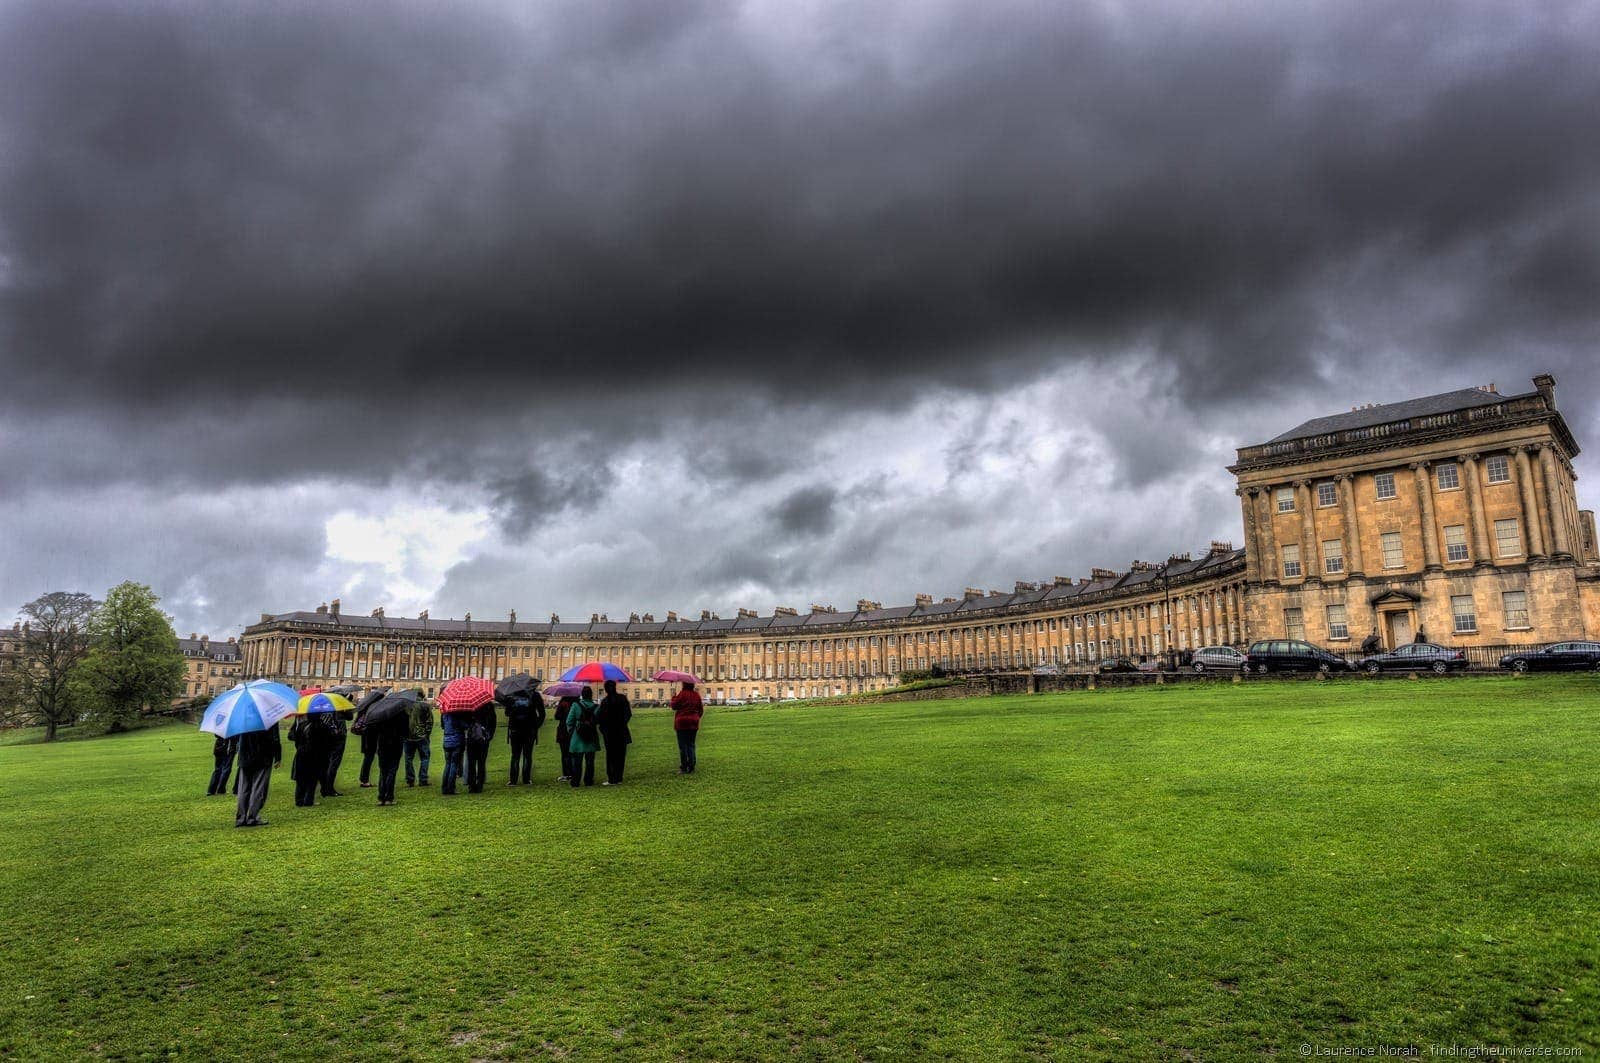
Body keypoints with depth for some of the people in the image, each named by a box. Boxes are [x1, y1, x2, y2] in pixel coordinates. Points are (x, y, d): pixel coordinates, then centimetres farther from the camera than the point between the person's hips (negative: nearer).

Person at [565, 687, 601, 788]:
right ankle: (588, 781, 14)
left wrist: (570, 732, 10)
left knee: (577, 761, 7)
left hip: (577, 739, -1)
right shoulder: (596, 707, -7)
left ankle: (575, 782, 7)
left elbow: (569, 721, -4)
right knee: (590, 761, 11)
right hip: (591, 740, 1)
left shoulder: (575, 705, -9)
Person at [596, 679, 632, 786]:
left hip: (609, 732, -3)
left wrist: (602, 729, 4)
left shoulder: (605, 701, -12)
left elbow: (601, 717, -11)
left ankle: (612, 779, 2)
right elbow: (629, 714, 1)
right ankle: (619, 779, 10)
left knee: (611, 756, 5)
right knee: (620, 756, 10)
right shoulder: (623, 698, -2)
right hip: (622, 732, 3)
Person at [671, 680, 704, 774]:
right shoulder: (697, 695, 5)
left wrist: (674, 697, 10)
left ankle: (684, 768, 1)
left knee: (683, 746, 0)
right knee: (691, 745, 11)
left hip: (682, 722, -5)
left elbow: (674, 706, -6)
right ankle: (691, 768, 9)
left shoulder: (682, 694, -12)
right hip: (693, 723, 5)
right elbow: (701, 710, 11)